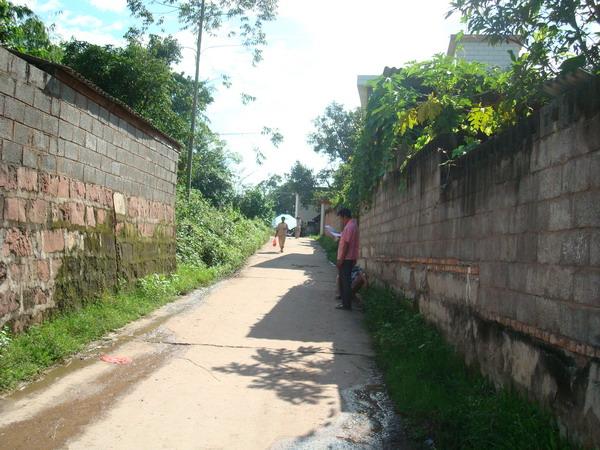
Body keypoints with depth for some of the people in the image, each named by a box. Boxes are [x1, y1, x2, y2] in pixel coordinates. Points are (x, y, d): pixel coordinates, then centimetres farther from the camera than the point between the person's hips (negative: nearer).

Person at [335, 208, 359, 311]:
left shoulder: (349, 227, -17)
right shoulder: (353, 225, 16)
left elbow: (346, 244, -21)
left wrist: (341, 259, -20)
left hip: (346, 259, -10)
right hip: (349, 258, 10)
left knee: (345, 282, -5)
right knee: (344, 282, 17)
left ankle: (346, 305, -2)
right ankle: (345, 302, 25)